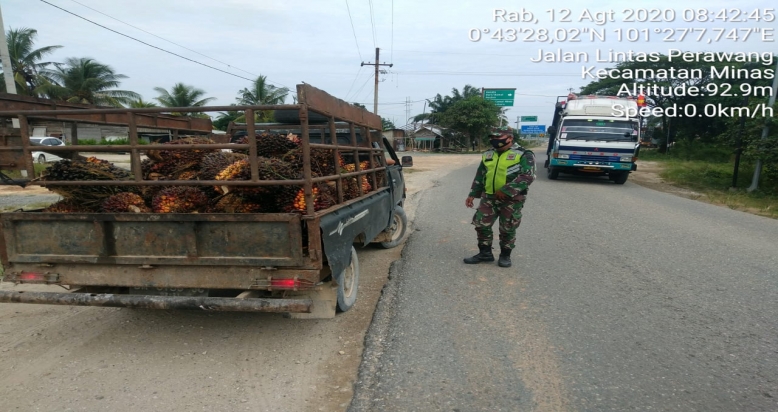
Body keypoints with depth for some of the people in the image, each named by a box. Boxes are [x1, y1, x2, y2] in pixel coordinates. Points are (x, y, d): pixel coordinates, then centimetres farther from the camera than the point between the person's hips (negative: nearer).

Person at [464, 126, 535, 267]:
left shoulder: (524, 154, -7)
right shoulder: (488, 155, 11)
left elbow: (527, 176, -18)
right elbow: (479, 176, 18)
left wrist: (506, 191, -24)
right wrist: (472, 194, 11)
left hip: (511, 200, -5)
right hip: (488, 197, 5)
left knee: (507, 229, 5)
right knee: (481, 224, 4)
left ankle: (505, 255, 23)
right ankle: (485, 253, 19)